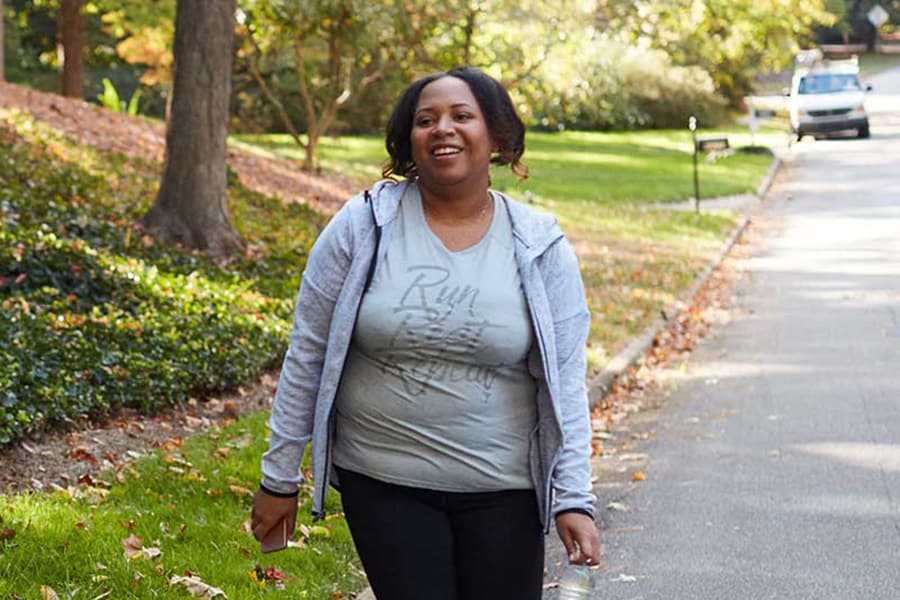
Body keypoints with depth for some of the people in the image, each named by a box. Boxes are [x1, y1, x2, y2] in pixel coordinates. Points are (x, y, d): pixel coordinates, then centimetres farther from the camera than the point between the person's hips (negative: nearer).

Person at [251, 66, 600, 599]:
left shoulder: (540, 248, -2)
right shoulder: (363, 227, -4)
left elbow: (564, 380, -1)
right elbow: (307, 356, 0)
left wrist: (573, 497, -8)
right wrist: (280, 477, 2)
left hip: (503, 491, 1)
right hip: (384, 486, -1)